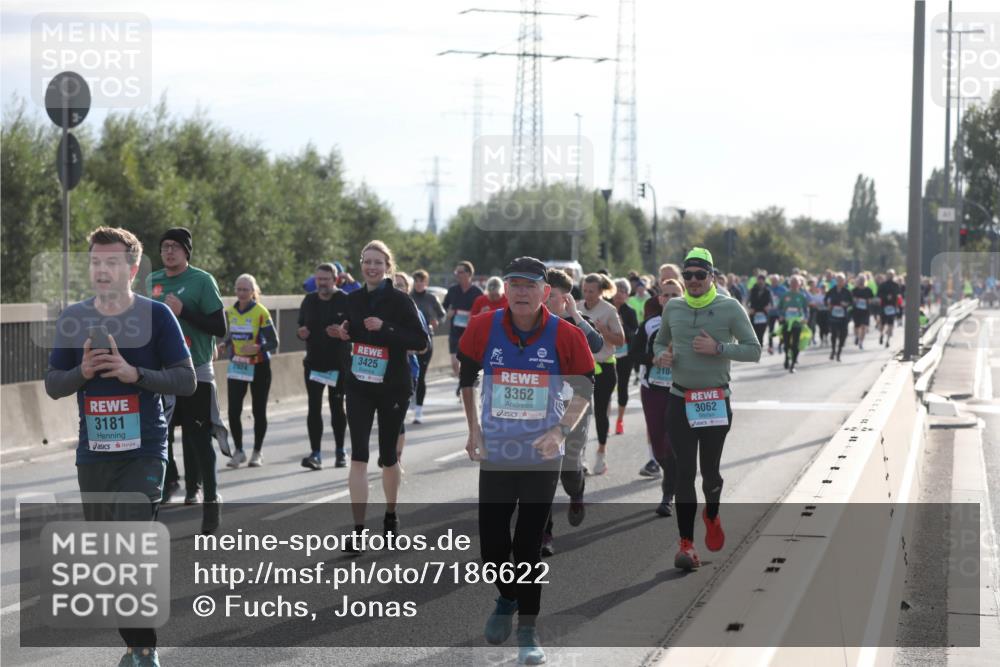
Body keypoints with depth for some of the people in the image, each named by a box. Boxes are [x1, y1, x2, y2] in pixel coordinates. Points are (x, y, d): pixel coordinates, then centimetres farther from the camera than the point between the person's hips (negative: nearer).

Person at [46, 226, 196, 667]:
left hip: (143, 452, -4)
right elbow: (52, 384, 10)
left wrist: (133, 373, -17)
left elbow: (186, 381, -4)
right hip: (92, 453, 4)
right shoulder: (73, 319, 6)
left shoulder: (156, 315, -4)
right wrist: (83, 371, -11)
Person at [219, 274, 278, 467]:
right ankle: (238, 451, 13)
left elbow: (273, 343, -11)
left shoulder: (261, 312, -12)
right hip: (236, 366, 4)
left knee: (258, 411, 5)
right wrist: (224, 344, -3)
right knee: (233, 410, -3)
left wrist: (257, 348, -28)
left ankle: (257, 453, 18)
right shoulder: (230, 312, 4)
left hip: (258, 367, -4)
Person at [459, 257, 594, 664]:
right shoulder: (483, 328, -6)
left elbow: (584, 389, 2)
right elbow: (465, 378, 10)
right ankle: (507, 598, 37)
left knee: (529, 546, 0)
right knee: (492, 543, 6)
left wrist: (561, 431, -12)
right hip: (494, 455, 2)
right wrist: (474, 430, 5)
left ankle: (527, 630, 12)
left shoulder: (566, 335, -10)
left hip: (543, 458, -2)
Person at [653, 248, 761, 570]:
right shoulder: (673, 307, 6)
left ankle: (711, 515, 38)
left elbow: (754, 351, -5)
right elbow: (659, 341, 22)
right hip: (680, 400, 2)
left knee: (709, 471, 5)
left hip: (716, 401, -2)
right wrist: (661, 355, -2)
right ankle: (686, 543, -2)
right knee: (684, 472, -4)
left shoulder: (729, 308, -5)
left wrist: (717, 348, -18)